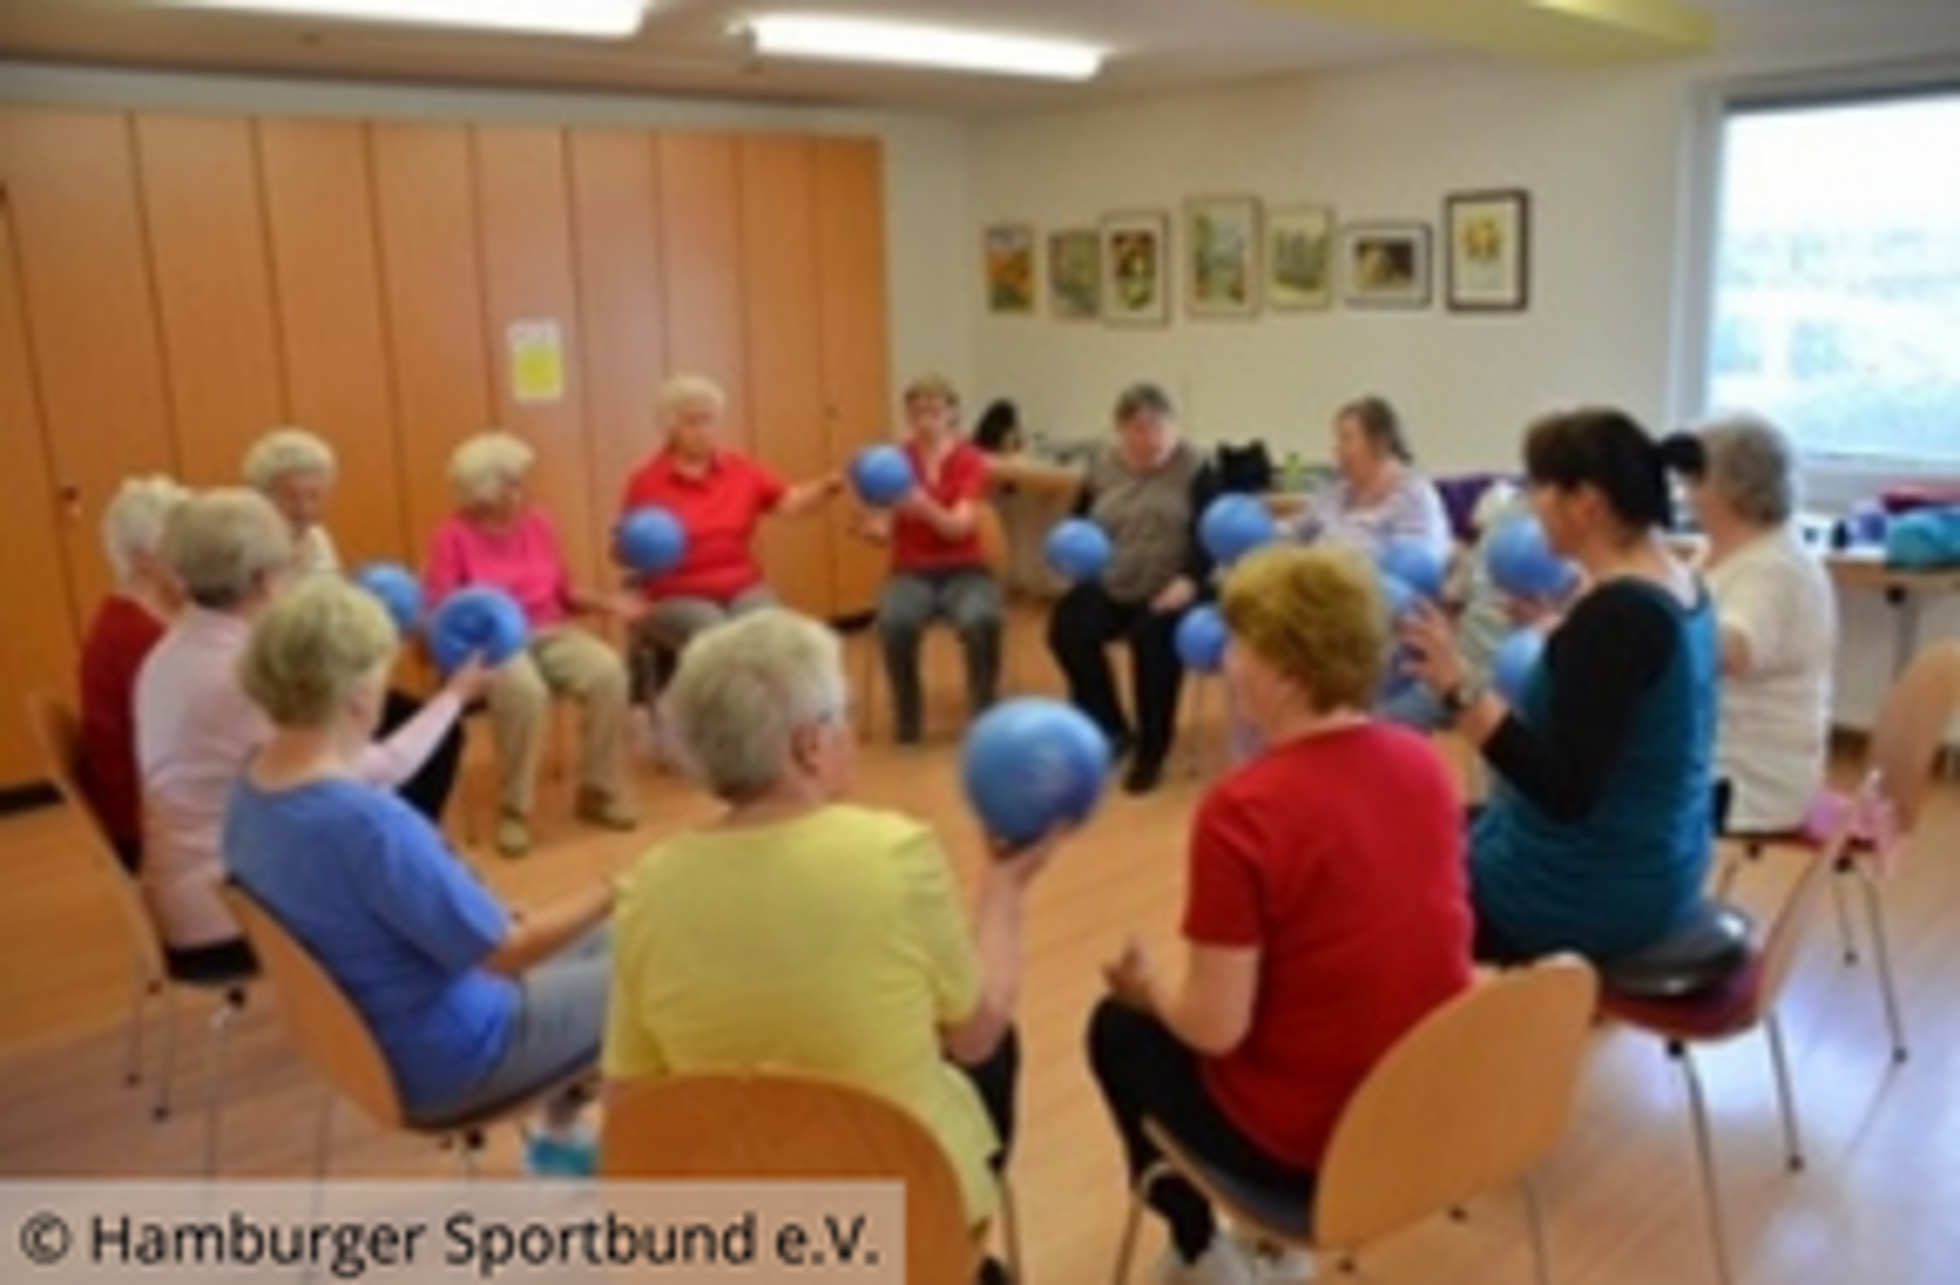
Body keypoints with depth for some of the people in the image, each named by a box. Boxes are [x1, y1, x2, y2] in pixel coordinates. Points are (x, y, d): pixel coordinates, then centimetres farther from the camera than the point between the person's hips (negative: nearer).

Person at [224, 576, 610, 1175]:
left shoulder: (251, 789, -6)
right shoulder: (366, 822, -35)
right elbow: (505, 952, -25)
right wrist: (614, 890, -12)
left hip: (371, 1030, 9)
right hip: (445, 1059, -9)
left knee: (604, 943, 21)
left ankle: (560, 1135, 31)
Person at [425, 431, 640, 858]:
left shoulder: (538, 522, 8)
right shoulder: (453, 535, -6)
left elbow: (564, 592, 14)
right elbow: (437, 610, -9)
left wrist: (605, 602, -3)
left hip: (549, 632, 4)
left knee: (609, 671, -26)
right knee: (524, 689, -38)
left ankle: (599, 792, -9)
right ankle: (514, 810, -19)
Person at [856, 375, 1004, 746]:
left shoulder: (970, 460, -4)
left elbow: (960, 527, -18)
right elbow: (884, 531, -4)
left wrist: (925, 507, -38)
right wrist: (869, 527, -28)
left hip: (964, 571, -1)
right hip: (912, 572, 1)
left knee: (982, 621, -35)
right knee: (894, 623, -34)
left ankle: (983, 715, -11)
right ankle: (908, 716, -10)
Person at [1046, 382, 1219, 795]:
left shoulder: (1193, 467, -1)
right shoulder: (1102, 466, 9)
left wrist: (1189, 580, -23)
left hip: (1166, 591, -3)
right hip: (1109, 587, 4)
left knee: (1154, 638, -32)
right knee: (1067, 630, -22)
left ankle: (1150, 753, -13)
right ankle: (1113, 730, -1)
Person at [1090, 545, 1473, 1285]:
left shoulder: (1243, 809, -25)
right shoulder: (1424, 764, -3)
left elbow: (1215, 1028, -21)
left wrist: (1149, 988, 1)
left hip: (1310, 1146, -6)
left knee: (1121, 1029, 19)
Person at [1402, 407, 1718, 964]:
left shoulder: (1615, 613, -26)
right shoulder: (1675, 584, 3)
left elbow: (1565, 791, -29)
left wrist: (1461, 689, -32)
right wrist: (1558, 630, 19)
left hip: (1591, 889, -9)